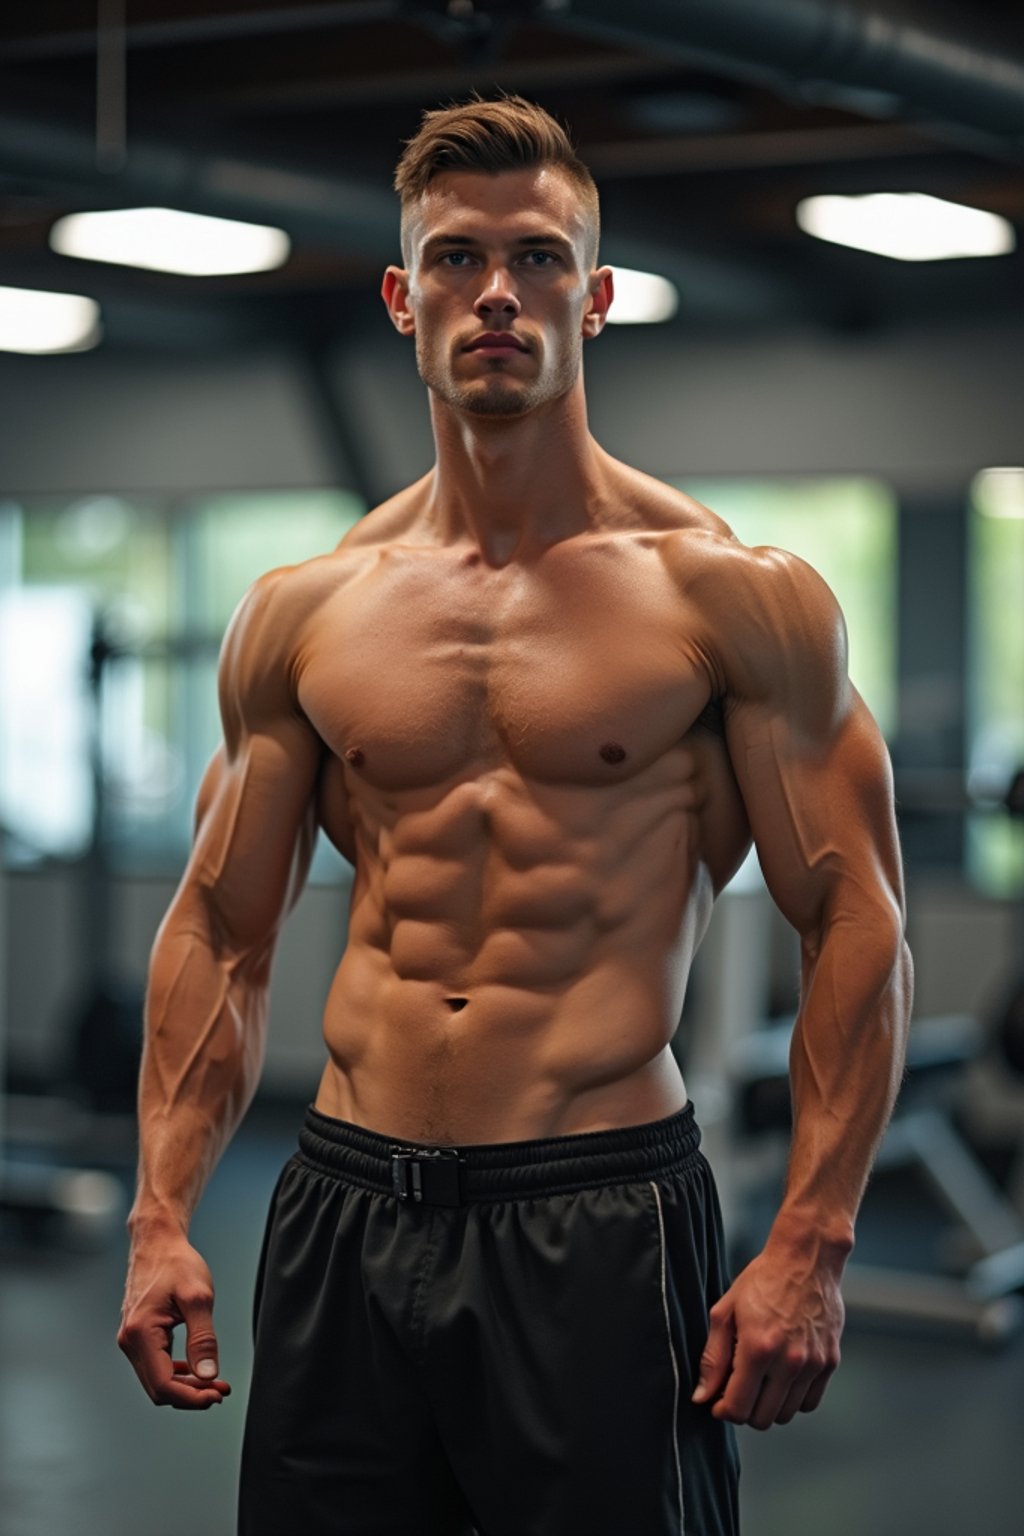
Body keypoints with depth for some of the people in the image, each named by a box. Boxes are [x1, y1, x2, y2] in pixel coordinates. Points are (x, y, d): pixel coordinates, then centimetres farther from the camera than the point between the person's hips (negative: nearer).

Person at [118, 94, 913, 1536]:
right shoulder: (300, 615, 8)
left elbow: (858, 925, -3)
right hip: (346, 1210, 3)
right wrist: (163, 1216, 3)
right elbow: (221, 930, 13)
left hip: (605, 1213, -3)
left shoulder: (728, 594, -2)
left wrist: (810, 1248, -12)